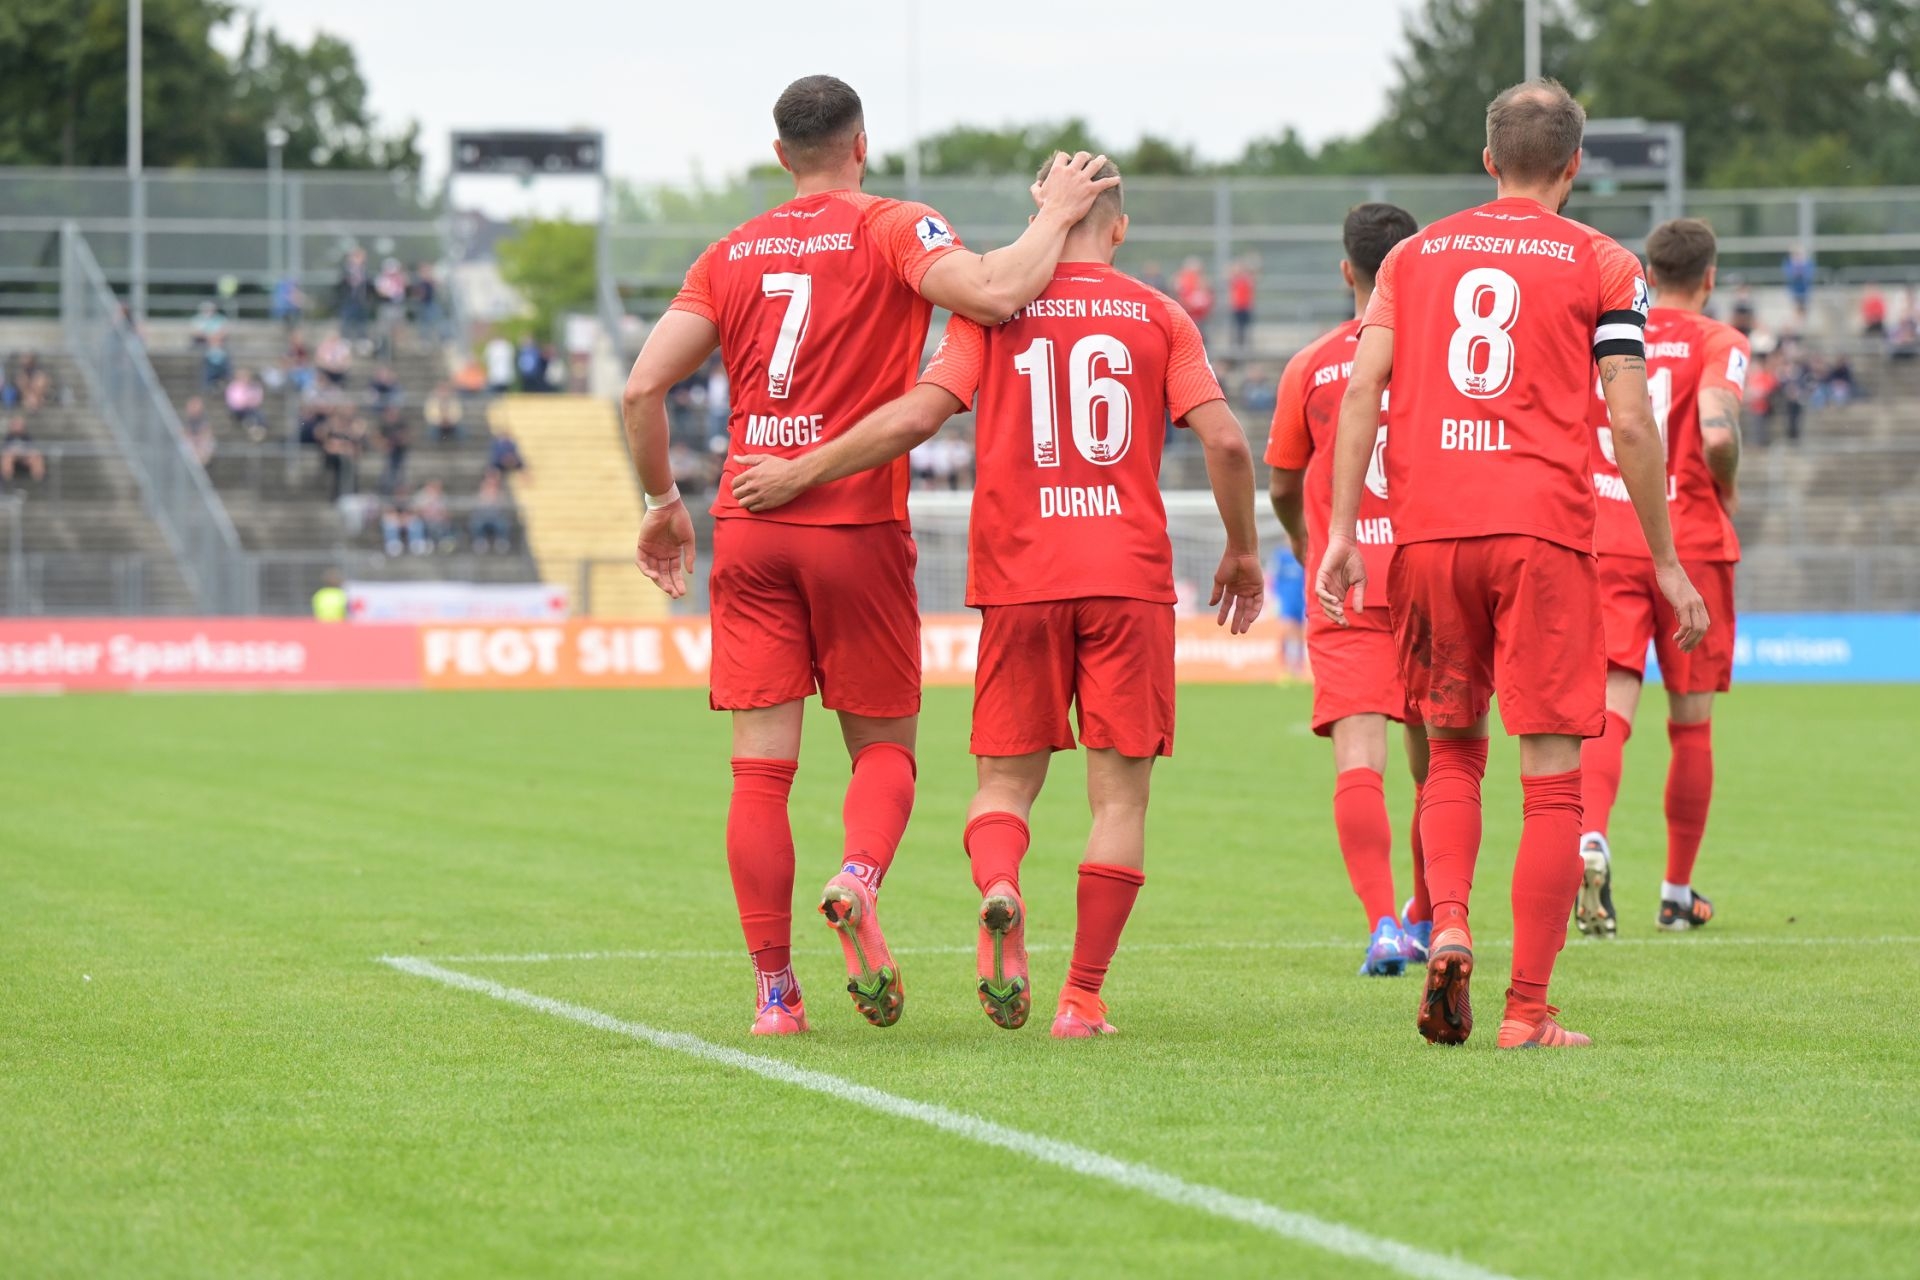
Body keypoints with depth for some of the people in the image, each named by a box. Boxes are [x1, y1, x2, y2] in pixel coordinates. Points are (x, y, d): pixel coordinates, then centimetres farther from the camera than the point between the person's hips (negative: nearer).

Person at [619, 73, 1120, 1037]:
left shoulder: (731, 253, 11)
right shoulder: (893, 231, -1)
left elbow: (642, 389, 6)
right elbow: (993, 294, -20)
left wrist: (661, 502, 19)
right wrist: (1055, 216, -4)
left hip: (749, 529, 3)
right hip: (857, 526, -3)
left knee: (760, 766, 2)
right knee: (885, 747, 10)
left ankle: (774, 992, -1)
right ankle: (858, 880, -22)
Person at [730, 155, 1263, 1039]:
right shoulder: (1158, 316, 6)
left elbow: (917, 415, -7)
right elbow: (1224, 439, -2)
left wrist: (800, 473, 0)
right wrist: (1243, 552, 12)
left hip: (1019, 577, 1)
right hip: (1130, 577, 0)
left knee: (1007, 776, 9)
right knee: (1119, 791, 4)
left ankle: (1000, 893, -23)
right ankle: (1083, 996, -1)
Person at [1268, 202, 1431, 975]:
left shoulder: (1311, 367, 2)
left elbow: (1281, 487, 11)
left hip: (1346, 592, -2)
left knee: (1358, 756, -11)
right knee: (1434, 760, 16)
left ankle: (1384, 922, -29)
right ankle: (1426, 921, 30)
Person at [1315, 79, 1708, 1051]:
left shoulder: (1415, 256, 14)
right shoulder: (1601, 265, 6)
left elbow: (1362, 390, 4)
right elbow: (1631, 424, 0)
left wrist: (1340, 533, 4)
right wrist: (1666, 564, 7)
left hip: (1427, 528, 3)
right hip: (1543, 531, -3)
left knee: (1451, 750, 18)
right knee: (1551, 775, 0)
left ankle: (1446, 930, -6)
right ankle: (1527, 1011, -3)